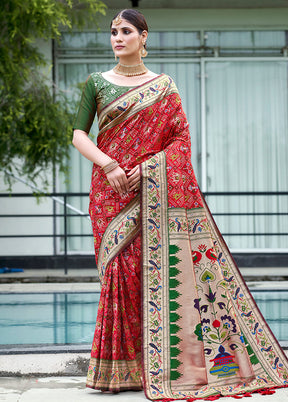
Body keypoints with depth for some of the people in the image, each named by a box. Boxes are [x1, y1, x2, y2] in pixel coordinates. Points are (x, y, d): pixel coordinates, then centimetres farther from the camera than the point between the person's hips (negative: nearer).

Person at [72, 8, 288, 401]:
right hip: (112, 190, 0)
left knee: (165, 263, -6)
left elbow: (180, 139, 2)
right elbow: (79, 135, 3)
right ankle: (122, 368, 0)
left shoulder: (164, 87, 7)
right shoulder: (97, 83, 8)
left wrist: (148, 167, -12)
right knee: (123, 268, -6)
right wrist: (108, 164, -13)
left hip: (156, 189, 0)